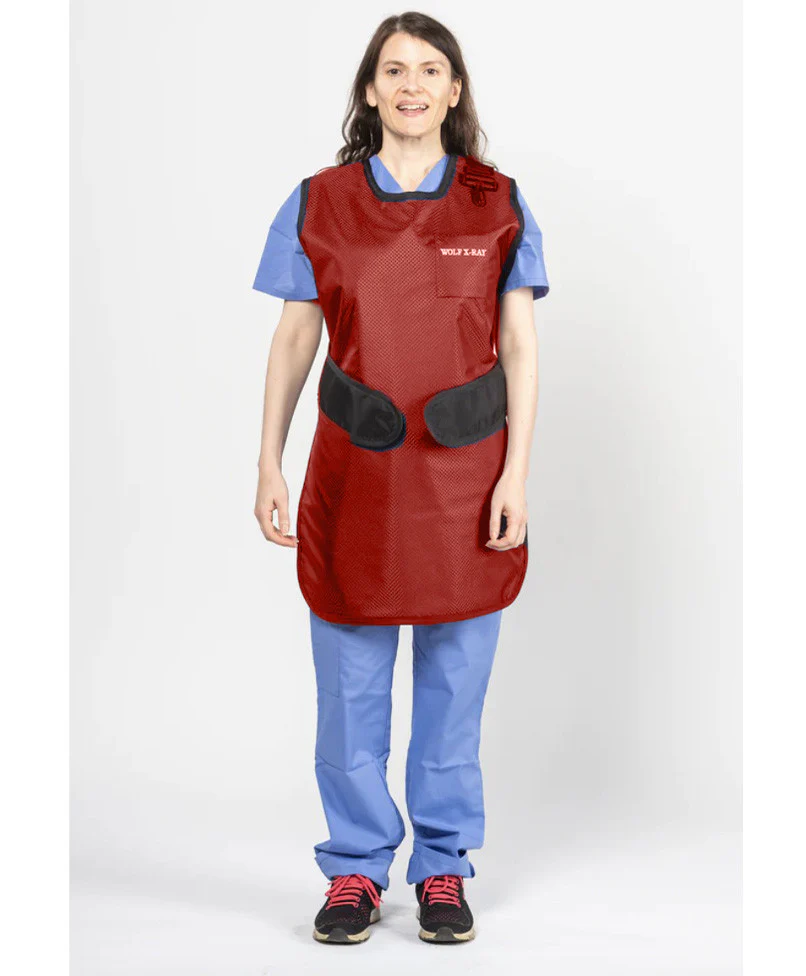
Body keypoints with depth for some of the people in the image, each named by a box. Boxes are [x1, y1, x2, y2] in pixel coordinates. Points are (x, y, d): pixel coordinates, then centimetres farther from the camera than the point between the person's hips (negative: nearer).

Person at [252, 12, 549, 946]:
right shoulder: (319, 204, 4)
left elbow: (520, 348, 2)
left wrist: (515, 475, -5)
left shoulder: (499, 206, 3)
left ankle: (443, 870, 22)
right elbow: (293, 339, 6)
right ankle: (356, 868, 20)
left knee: (454, 689, 7)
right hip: (354, 475, 0)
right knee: (350, 691, 4)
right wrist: (268, 464, 0)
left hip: (466, 476, 0)